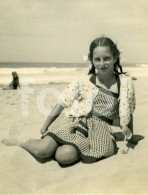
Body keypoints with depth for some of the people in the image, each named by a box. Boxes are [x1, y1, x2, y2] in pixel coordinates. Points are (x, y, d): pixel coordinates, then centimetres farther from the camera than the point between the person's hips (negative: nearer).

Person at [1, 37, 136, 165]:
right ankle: (20, 143, 13)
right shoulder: (84, 79, -3)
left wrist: (129, 138, 13)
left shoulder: (125, 82, -3)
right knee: (42, 150, -17)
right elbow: (62, 103, 3)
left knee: (64, 156, -27)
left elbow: (128, 113, 8)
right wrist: (45, 127, 8)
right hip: (73, 120, 1)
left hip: (98, 129, 0)